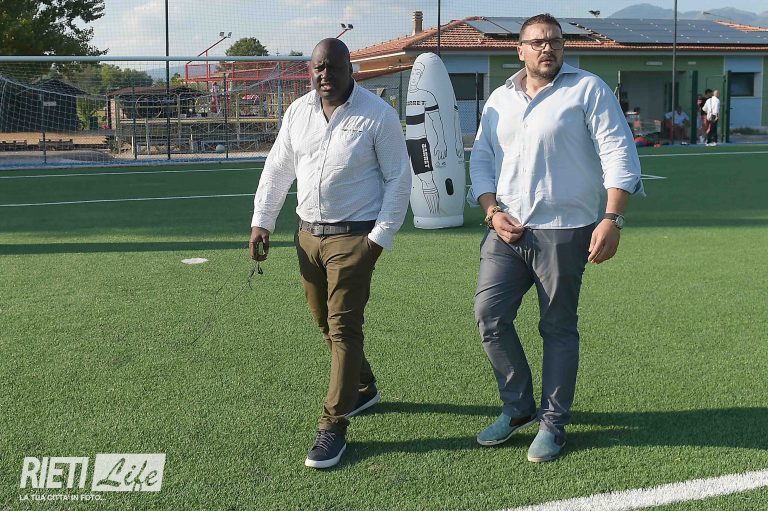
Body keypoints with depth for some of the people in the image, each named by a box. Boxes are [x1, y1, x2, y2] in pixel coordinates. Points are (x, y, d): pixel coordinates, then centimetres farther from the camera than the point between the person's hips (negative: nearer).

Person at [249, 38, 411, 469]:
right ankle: (363, 388, 39)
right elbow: (277, 169, 15)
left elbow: (399, 178, -7)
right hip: (308, 234, 6)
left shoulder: (378, 114, -9)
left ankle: (333, 427, 0)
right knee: (326, 322, 16)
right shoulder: (298, 112, 6)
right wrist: (262, 221, 8)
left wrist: (381, 236, -11)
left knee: (343, 328, -7)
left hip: (354, 236, -6)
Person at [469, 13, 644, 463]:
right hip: (507, 231, 5)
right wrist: (492, 211, 0)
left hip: (563, 232, -4)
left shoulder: (588, 89, -2)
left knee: (559, 328, 3)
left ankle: (553, 422, 17)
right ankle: (518, 406, 18)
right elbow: (481, 159, 16)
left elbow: (619, 153, -7)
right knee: (489, 315, -1)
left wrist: (612, 219, -17)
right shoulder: (500, 99, 13)